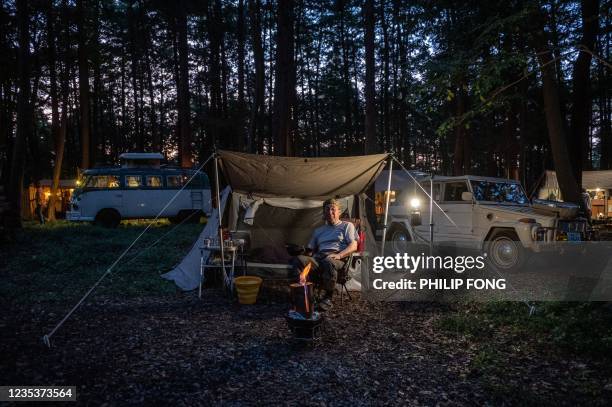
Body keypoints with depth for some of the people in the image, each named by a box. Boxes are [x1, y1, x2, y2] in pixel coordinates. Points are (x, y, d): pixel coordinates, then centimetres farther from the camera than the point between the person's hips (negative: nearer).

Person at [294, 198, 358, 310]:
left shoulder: (347, 226, 20)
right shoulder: (318, 230, 33)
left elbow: (353, 246, 5)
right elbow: (310, 249, 28)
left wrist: (339, 255, -14)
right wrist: (308, 257, 2)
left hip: (338, 259, -3)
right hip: (318, 257, 4)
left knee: (328, 262, -43)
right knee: (300, 259, -32)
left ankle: (328, 296, -25)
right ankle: (324, 285, -33)